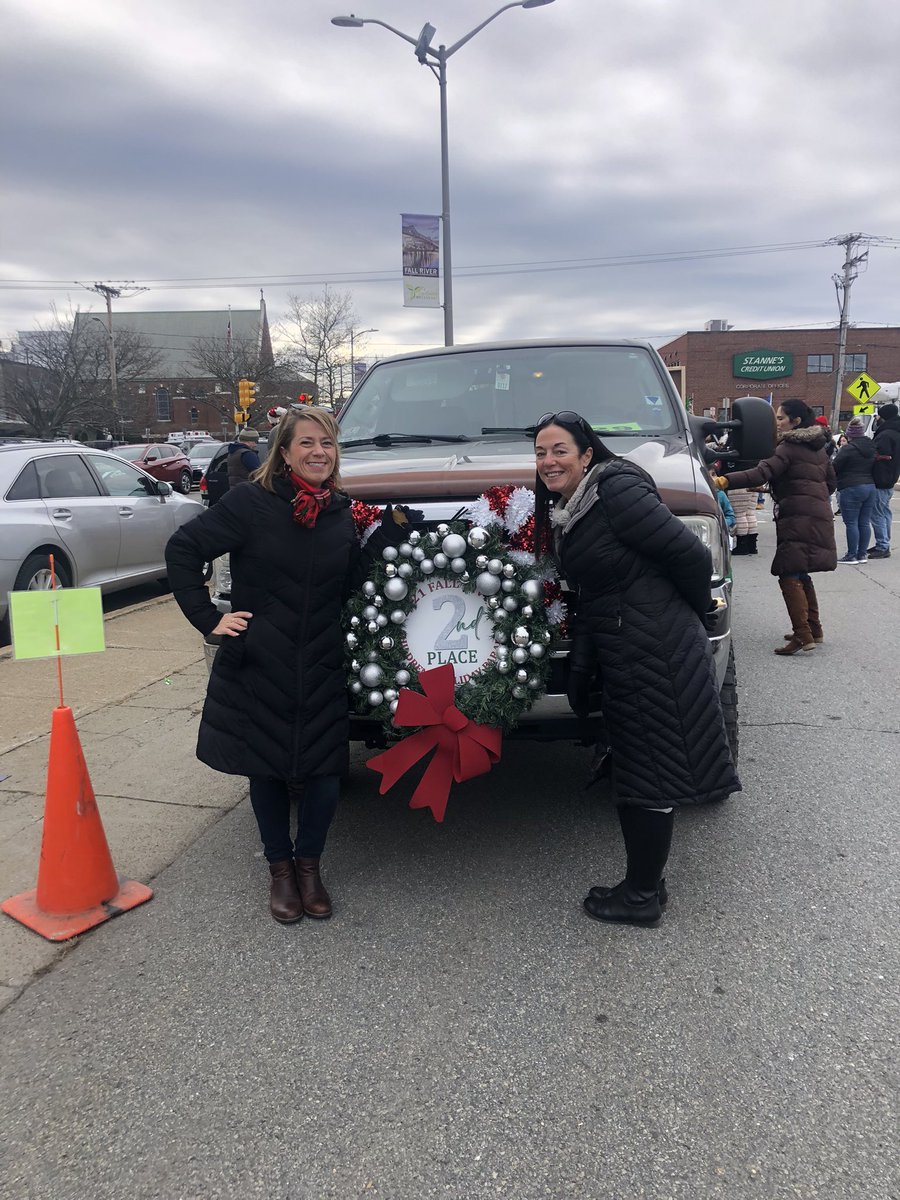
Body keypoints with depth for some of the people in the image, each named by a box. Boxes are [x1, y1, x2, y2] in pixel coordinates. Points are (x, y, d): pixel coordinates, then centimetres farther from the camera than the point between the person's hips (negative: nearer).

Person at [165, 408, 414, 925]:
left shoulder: (340, 512, 4)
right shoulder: (250, 502, -9)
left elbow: (351, 585, 2)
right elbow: (183, 549, -6)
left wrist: (392, 531, -6)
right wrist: (208, 618, -11)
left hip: (322, 669, 3)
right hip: (257, 667, -3)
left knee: (326, 770, 3)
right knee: (267, 768, 11)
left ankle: (309, 864, 28)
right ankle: (281, 869, 31)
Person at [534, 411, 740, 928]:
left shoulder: (616, 491, -16)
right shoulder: (564, 512, 13)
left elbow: (692, 555, -17)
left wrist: (697, 611, 0)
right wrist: (580, 668, 6)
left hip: (657, 653, -9)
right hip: (624, 656, 9)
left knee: (650, 773, 2)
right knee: (637, 770, 16)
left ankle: (642, 896, 17)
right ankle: (646, 884, 30)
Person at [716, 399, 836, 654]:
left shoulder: (790, 448, -9)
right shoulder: (818, 447, 18)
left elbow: (762, 473, -23)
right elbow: (831, 482, 25)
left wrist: (724, 480, -29)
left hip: (798, 519, -9)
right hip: (819, 516, 10)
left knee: (789, 576, -12)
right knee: (801, 575, 18)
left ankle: (803, 636, -18)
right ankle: (814, 629, 23)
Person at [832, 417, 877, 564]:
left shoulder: (847, 449, -12)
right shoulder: (872, 448, 11)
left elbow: (835, 468, -8)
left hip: (851, 489, -7)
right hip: (871, 487, 8)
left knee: (851, 523, -3)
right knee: (865, 522, 10)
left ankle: (852, 555, -2)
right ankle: (862, 554, 15)